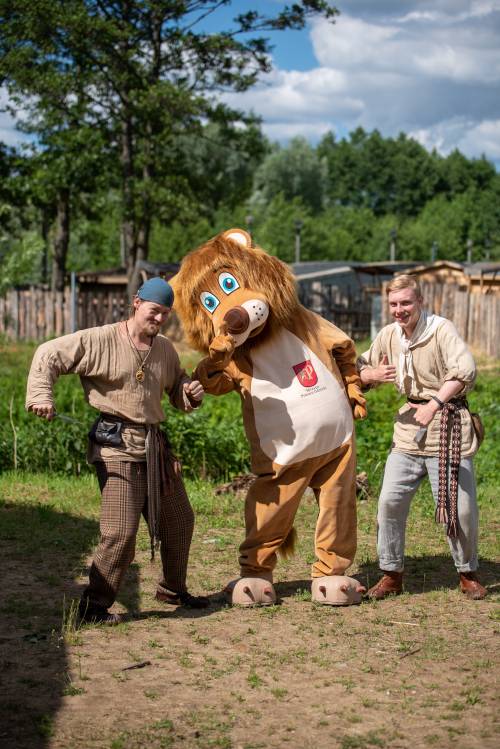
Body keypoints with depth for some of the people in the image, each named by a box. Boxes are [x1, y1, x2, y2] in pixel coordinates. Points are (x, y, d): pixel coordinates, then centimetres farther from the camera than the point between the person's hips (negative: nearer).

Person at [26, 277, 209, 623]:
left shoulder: (165, 349, 11)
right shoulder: (100, 341, -9)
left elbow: (177, 389, 23)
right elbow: (49, 355, -7)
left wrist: (191, 393, 0)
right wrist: (40, 395, -19)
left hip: (155, 444, 8)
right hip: (117, 445, -8)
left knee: (180, 520, 18)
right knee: (121, 531, -13)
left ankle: (173, 589, 38)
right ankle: (94, 605, 2)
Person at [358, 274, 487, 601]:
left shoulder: (442, 329, -13)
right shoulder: (388, 335, 5)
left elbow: (465, 371, -25)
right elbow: (361, 369, 15)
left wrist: (435, 404, -33)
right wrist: (373, 375, -9)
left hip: (448, 424, -5)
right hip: (410, 425, 5)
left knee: (460, 506, -1)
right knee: (390, 500, -2)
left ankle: (469, 574, 21)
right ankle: (392, 575, 11)